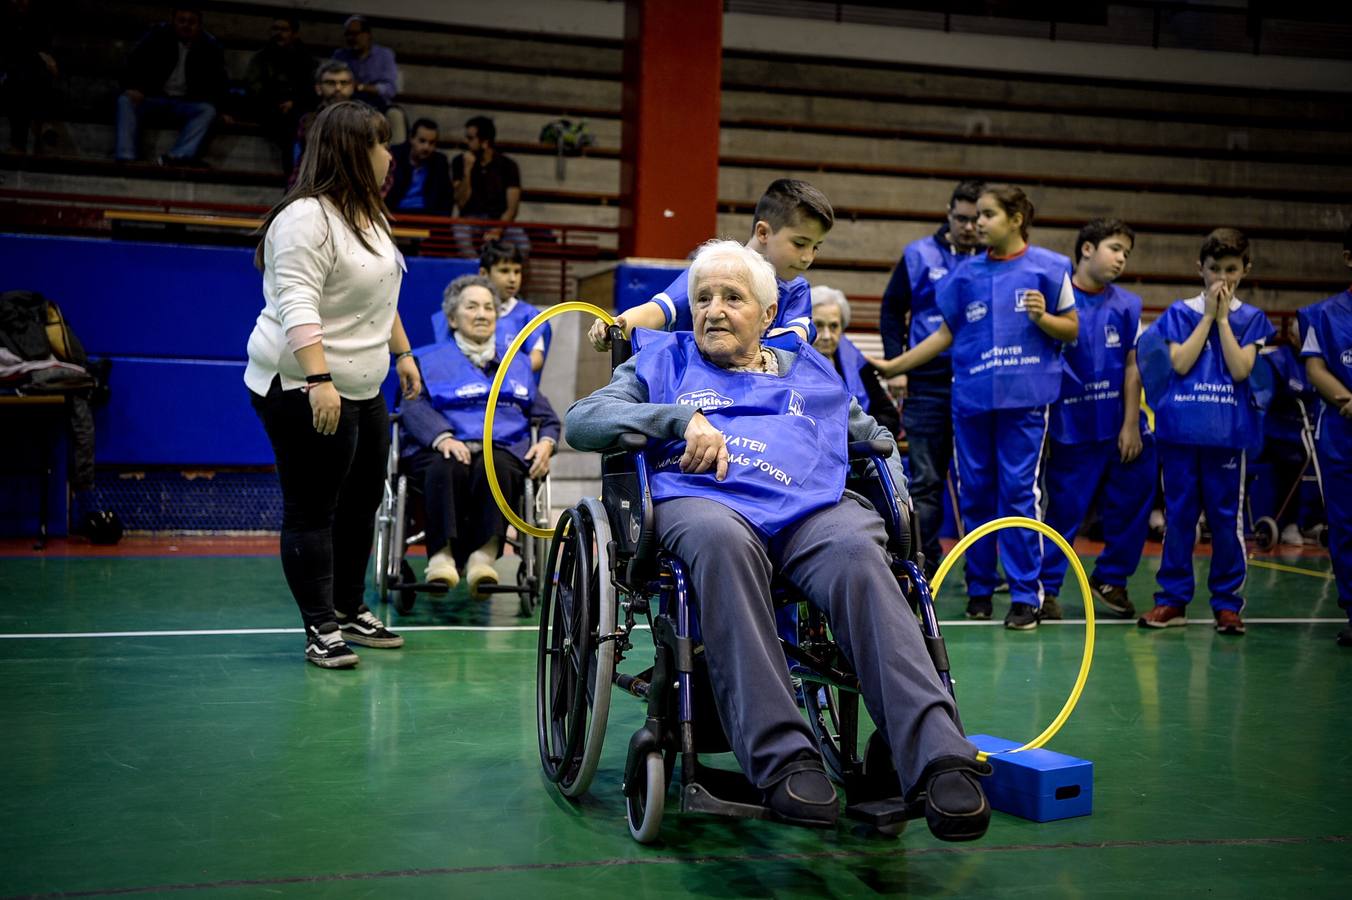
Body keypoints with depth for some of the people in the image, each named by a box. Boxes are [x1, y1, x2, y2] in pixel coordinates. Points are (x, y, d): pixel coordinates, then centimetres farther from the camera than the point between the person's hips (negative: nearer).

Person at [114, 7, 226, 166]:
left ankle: (177, 157, -48)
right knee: (126, 100, -27)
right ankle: (125, 158, -39)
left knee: (207, 111, -31)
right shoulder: (157, 35, 0)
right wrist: (133, 87, -24)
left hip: (186, 103, 0)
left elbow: (218, 80, 4)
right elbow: (136, 61, -5)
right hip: (153, 97, 0)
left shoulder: (210, 46, 1)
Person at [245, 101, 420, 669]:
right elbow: (296, 305, -26)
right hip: (303, 389, -10)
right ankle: (320, 629, 8)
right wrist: (318, 380, -34)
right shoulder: (306, 218, -18)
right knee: (311, 511, -1)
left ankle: (349, 610, 30)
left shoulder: (368, 214, 14)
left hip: (362, 388, 10)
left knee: (361, 503, 16)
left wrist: (401, 352, 25)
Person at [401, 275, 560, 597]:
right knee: (446, 470, -38)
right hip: (443, 449, -1)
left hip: (503, 447, 1)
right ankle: (442, 555, -41)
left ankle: (484, 555, -44)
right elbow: (414, 406, 2)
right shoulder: (428, 359, 21)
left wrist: (546, 442, 1)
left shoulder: (517, 364, 31)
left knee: (496, 469, -36)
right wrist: (442, 437, -19)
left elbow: (546, 415, 26)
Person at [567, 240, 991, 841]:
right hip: (701, 500, -1)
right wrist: (682, 418, -3)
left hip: (814, 507, 2)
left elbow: (877, 438, 36)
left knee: (859, 553, -35)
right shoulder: (664, 361, 27)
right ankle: (783, 759, -45)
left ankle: (940, 760, -48)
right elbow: (581, 420, 12)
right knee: (723, 541, -41)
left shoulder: (809, 372, 34)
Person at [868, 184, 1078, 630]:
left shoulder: (1049, 267, 0)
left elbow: (1072, 329, 4)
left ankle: (1025, 594, 0)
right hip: (971, 395, 4)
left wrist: (1042, 317, -15)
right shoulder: (967, 274, 8)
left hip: (1024, 395, -3)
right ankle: (979, 588, 20)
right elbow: (946, 334, 14)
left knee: (1018, 490, -7)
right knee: (974, 492, 7)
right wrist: (893, 365, 10)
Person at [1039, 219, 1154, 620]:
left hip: (1119, 426, 4)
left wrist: (1132, 425, 0)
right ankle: (1046, 587, 10)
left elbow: (1132, 368, 5)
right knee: (1065, 509, -1)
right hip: (1072, 426, -4)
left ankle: (1110, 578, 26)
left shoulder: (1127, 306, 6)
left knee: (1131, 505, 8)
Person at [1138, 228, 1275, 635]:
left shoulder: (1251, 318, 7)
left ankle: (1226, 600, 11)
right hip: (1181, 427, 0)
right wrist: (1208, 315, -5)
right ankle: (1173, 598, 12)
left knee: (1227, 517, 2)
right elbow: (1180, 363, -7)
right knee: (1178, 514, 5)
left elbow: (1240, 369, -6)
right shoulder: (1180, 313, 7)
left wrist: (1223, 318, -6)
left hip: (1228, 430, 0)